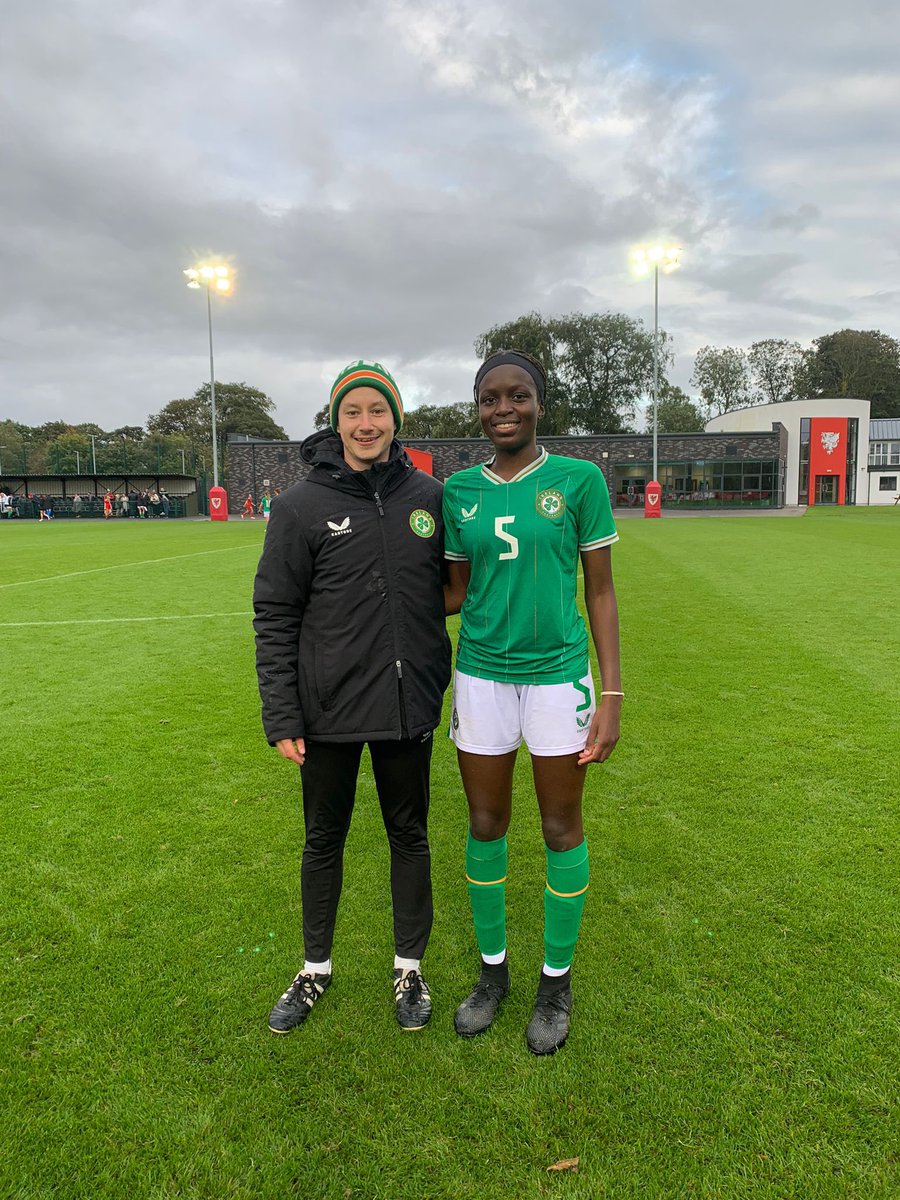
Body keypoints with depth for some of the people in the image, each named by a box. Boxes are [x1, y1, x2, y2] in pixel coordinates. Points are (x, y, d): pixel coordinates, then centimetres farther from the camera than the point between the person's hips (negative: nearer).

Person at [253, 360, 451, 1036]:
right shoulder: (303, 506, -6)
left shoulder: (429, 496, 2)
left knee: (410, 836, 15)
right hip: (329, 709, -2)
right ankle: (316, 968, 37)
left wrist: (445, 678, 6)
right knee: (324, 839, 15)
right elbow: (275, 616, -5)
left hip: (409, 705, 2)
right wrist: (281, 715, -9)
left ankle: (410, 967, 36)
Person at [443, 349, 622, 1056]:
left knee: (562, 828, 9)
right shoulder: (460, 490, 4)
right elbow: (458, 591, 11)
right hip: (481, 674, 3)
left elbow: (600, 591, -3)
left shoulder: (578, 480, -4)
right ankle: (493, 970, 34)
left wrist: (612, 693, -6)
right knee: (486, 824, 12)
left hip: (558, 673, -2)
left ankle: (557, 979, 31)